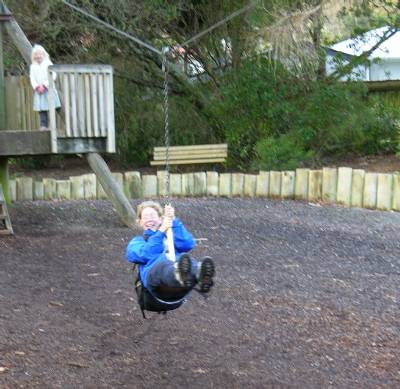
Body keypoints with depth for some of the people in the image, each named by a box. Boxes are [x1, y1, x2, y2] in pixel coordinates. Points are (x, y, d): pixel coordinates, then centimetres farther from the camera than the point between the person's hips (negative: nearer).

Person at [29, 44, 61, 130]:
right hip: (38, 91, 3)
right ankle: (43, 125, -3)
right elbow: (32, 78, 6)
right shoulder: (33, 66, 14)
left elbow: (53, 76, -5)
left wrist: (44, 85, -13)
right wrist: (37, 87, -12)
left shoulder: (48, 64, 4)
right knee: (41, 110, -2)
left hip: (48, 90, -3)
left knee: (51, 109, -7)